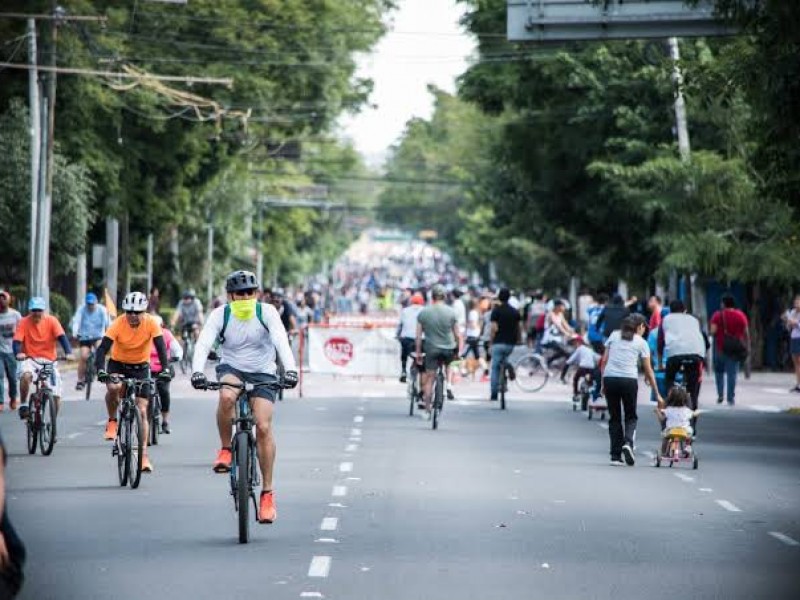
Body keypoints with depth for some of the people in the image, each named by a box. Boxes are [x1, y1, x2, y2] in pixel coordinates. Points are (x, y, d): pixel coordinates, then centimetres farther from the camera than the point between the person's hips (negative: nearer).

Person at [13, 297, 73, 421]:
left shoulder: (51, 321, -5)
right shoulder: (24, 322, -7)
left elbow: (61, 337, -16)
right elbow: (17, 340, -16)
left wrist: (68, 353, -33)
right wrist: (18, 353, -38)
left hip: (49, 360, 1)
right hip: (29, 359, -1)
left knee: (56, 396, -7)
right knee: (26, 376, -36)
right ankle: (23, 405, -14)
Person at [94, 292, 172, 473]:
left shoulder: (151, 323, -19)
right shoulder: (118, 324, -22)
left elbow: (161, 347, -22)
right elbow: (103, 348, -28)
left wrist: (165, 369, -38)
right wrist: (101, 370, -44)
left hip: (141, 366, 1)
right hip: (118, 364, -1)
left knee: (142, 411, -5)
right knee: (113, 388, -34)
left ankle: (144, 455, 0)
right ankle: (112, 421, -7)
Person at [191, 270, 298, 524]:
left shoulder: (267, 312, -14)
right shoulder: (220, 315, -12)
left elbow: (281, 341, -27)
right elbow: (203, 343, -24)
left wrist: (290, 369, -44)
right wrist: (197, 371, -42)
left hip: (263, 374, 0)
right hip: (232, 369, 1)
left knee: (263, 427, -16)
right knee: (226, 397, -36)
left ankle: (267, 493, -8)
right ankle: (225, 449, -13)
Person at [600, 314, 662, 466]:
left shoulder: (614, 336, 14)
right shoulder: (641, 343, 8)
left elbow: (603, 361, 9)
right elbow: (648, 371, 9)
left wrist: (603, 384, 14)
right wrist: (657, 395, 14)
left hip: (609, 378, 2)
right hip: (629, 380, -2)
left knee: (614, 417, 12)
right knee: (631, 416, 15)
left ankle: (615, 456, 7)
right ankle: (628, 443, -13)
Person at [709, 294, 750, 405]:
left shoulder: (718, 315, -5)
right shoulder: (741, 315, 3)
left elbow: (712, 331, -12)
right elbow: (746, 333, 4)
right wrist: (747, 346, 12)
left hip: (720, 347, -1)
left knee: (719, 371, 17)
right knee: (732, 373, 2)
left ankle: (720, 394, 6)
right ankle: (730, 398, 0)